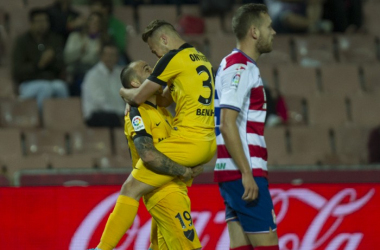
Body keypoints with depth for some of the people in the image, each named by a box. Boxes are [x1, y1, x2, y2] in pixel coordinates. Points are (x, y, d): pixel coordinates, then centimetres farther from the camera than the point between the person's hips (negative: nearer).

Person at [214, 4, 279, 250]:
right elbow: (227, 124, -19)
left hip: (236, 174, 10)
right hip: (243, 173, -10)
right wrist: (247, 174, -22)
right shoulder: (240, 68, -11)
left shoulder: (235, 65, 19)